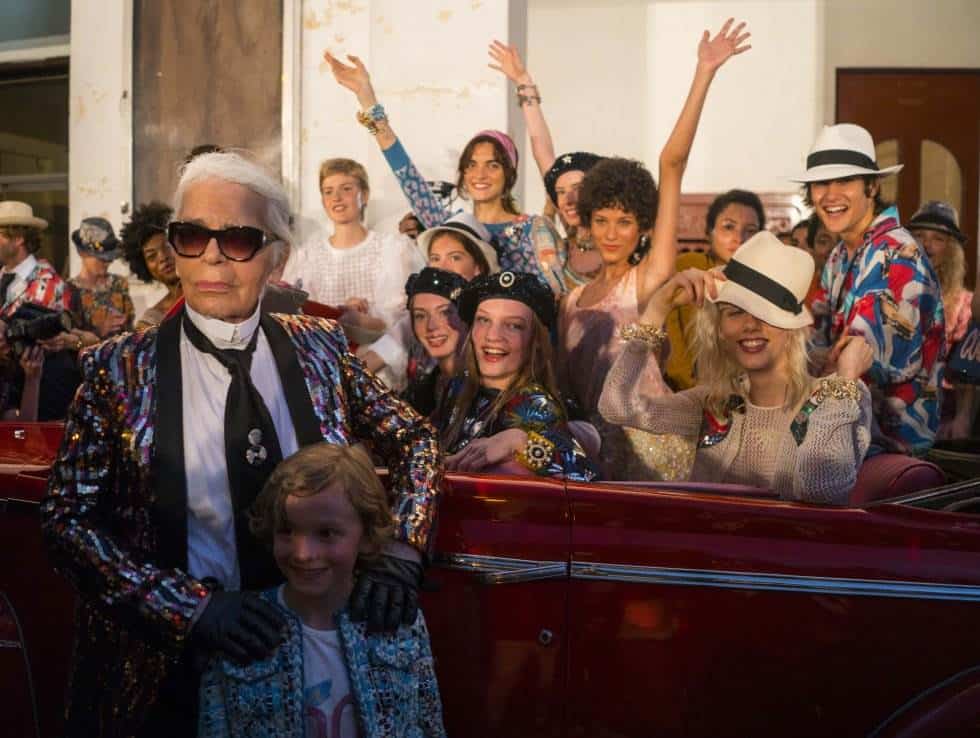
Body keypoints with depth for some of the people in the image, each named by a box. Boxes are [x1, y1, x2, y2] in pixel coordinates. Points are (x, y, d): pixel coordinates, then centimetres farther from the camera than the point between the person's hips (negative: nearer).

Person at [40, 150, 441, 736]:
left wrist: (400, 550, -14)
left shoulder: (318, 347, -3)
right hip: (174, 668, -2)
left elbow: (416, 440, 4)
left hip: (317, 647, 2)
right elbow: (68, 519, -10)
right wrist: (190, 606, -22)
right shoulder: (122, 368, -9)